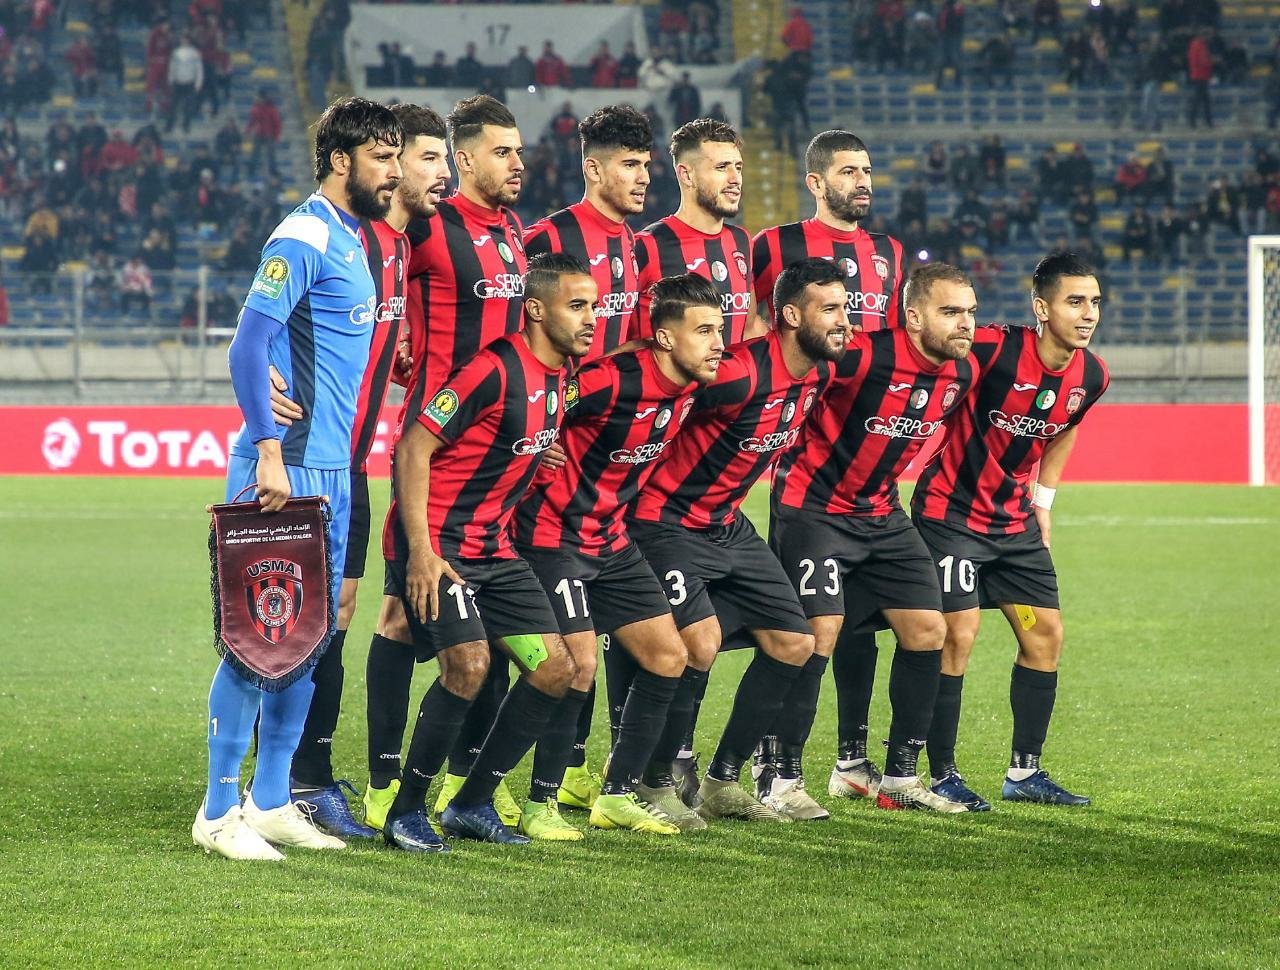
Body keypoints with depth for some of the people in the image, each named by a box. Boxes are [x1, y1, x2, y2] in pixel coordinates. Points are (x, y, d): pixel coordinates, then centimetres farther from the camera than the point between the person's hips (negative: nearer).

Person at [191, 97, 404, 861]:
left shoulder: (352, 241, 16)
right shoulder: (303, 239, -13)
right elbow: (248, 345, -21)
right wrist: (270, 450, -26)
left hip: (330, 473, 9)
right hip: (287, 471, -9)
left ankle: (270, 800, 20)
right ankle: (219, 812, -2)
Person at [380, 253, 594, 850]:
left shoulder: (559, 376, 7)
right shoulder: (496, 370, -19)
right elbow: (413, 447, -19)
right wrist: (421, 552, -23)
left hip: (491, 547, 9)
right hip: (437, 542, -9)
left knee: (555, 667, 2)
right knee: (468, 663, -23)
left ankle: (472, 805, 13)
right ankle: (405, 812, -8)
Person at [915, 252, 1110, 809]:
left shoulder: (1091, 376, -3)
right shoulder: (991, 350, -25)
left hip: (1015, 521, 7)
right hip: (951, 511, -7)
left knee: (1046, 635, 4)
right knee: (958, 633, -12)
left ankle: (1024, 772, 16)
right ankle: (942, 777, -3)